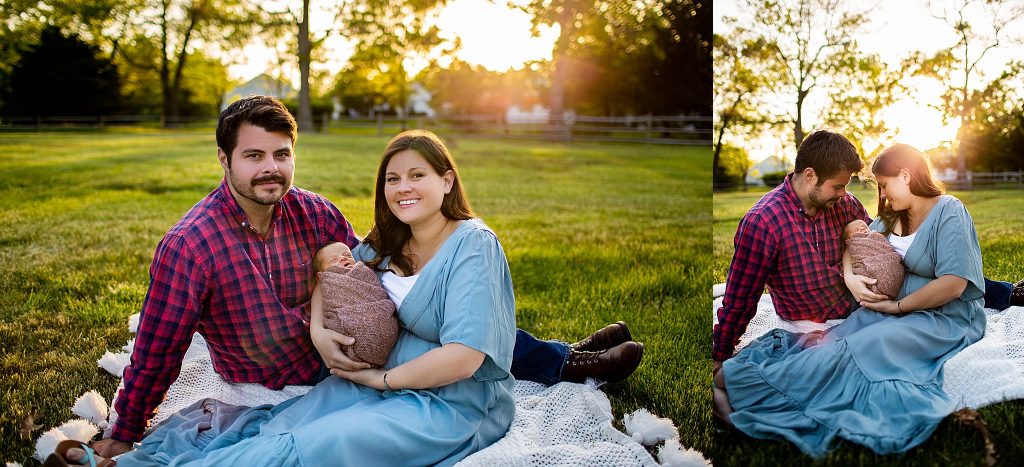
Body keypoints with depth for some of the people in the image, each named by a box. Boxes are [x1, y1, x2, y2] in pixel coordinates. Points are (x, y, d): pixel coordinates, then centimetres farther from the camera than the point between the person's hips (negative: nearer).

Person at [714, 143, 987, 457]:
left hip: (947, 317, -7)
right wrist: (850, 277, -5)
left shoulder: (949, 212, -12)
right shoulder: (893, 216, 13)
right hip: (896, 305, 7)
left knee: (859, 349, -30)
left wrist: (897, 306, -14)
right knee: (835, 340, -21)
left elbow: (953, 284, -20)